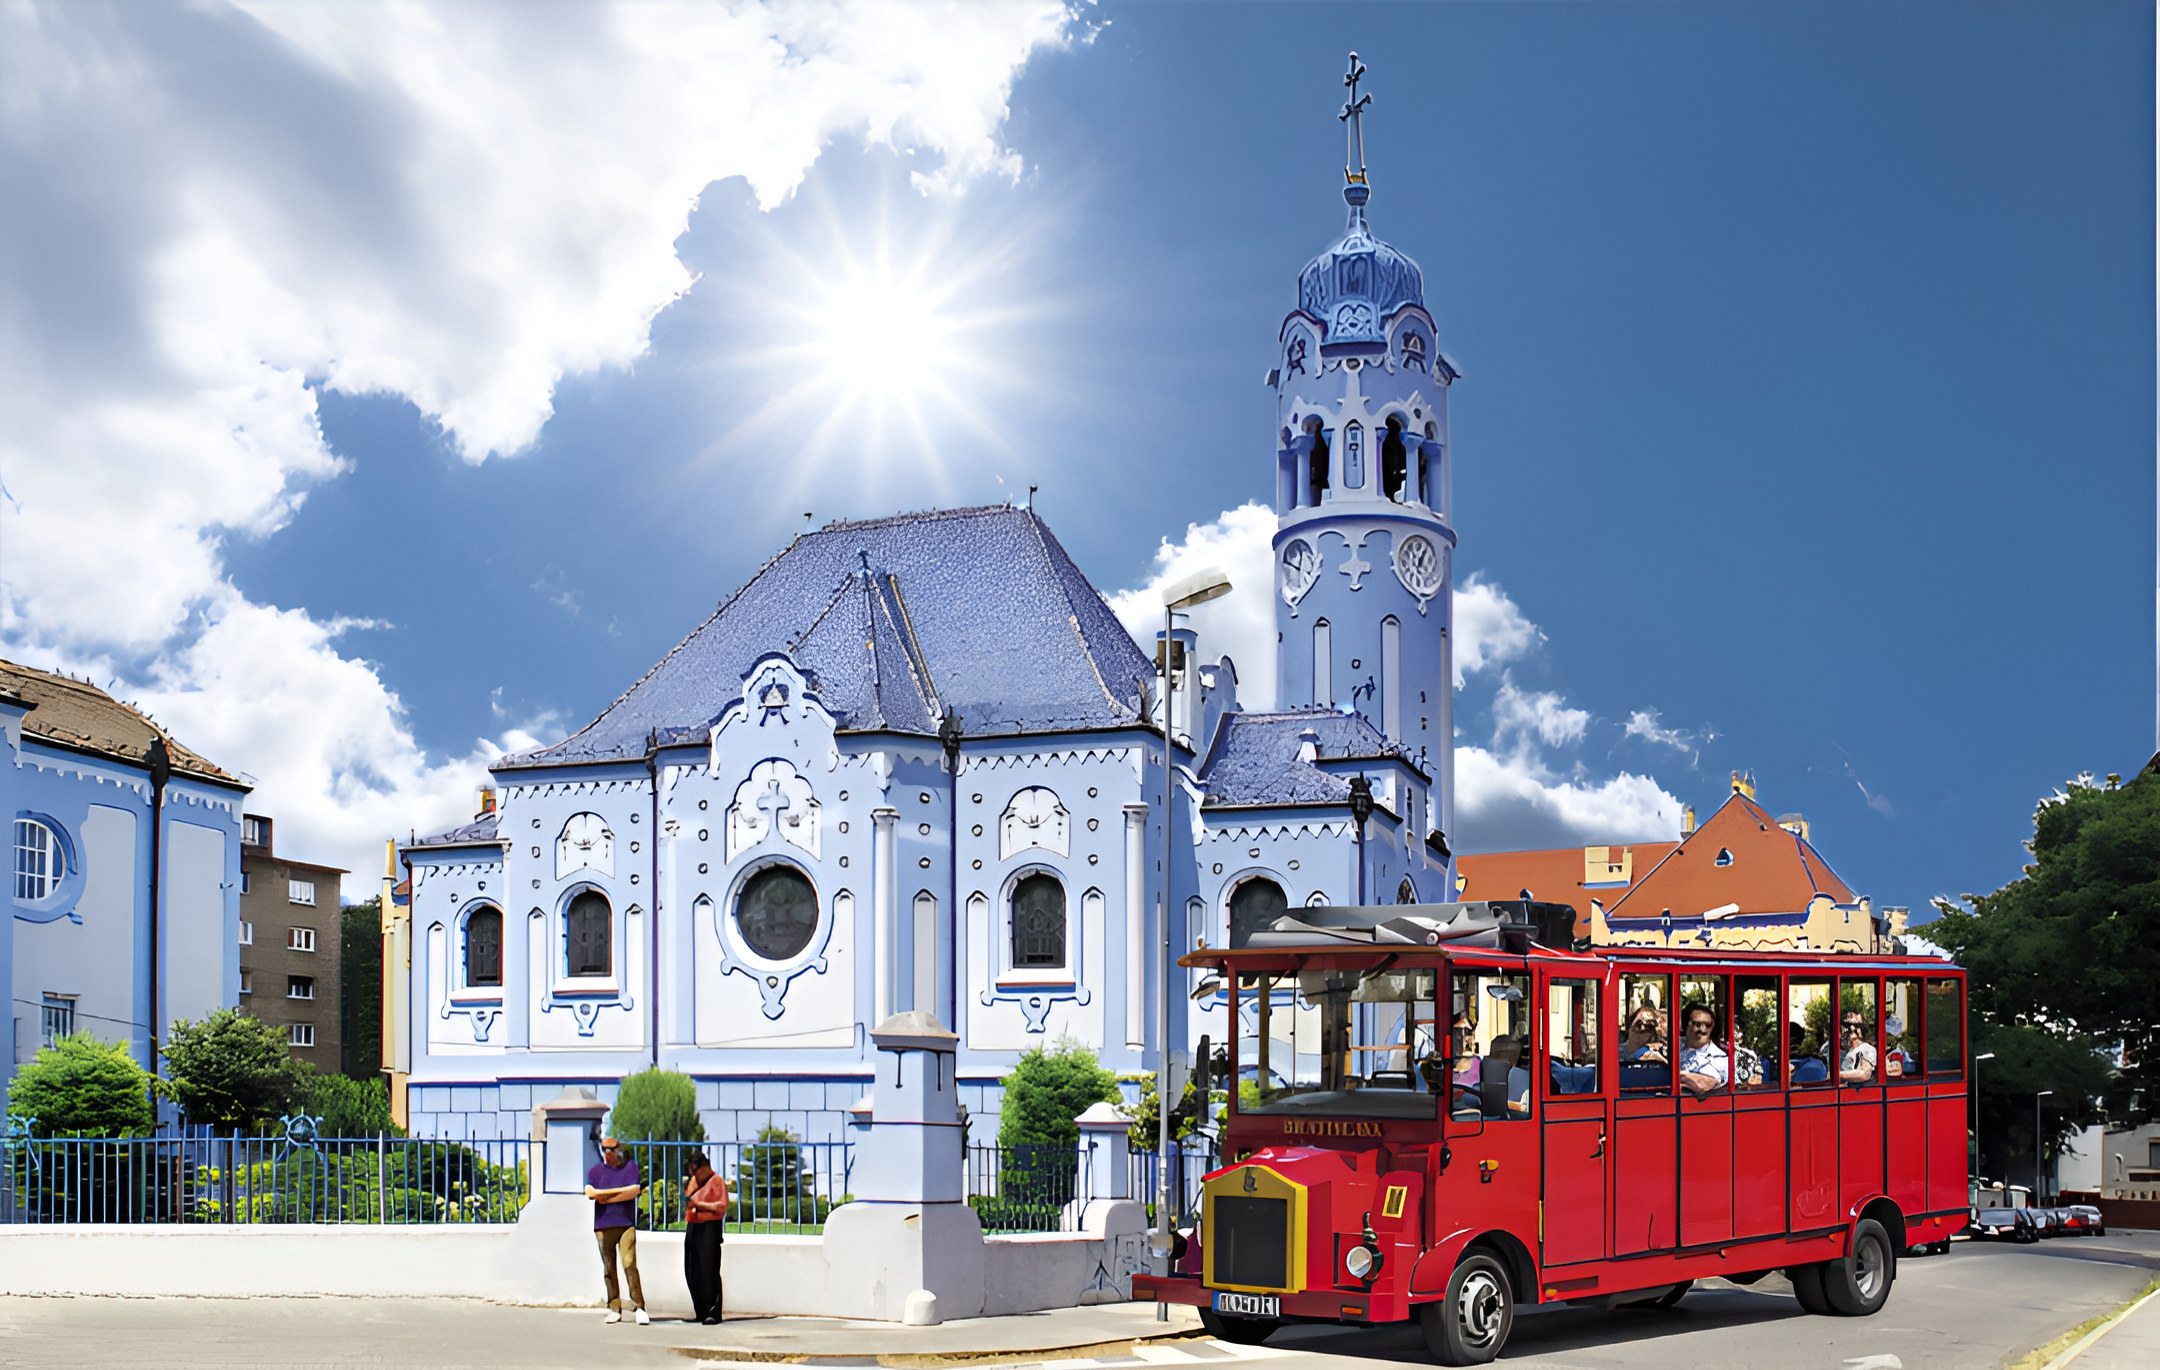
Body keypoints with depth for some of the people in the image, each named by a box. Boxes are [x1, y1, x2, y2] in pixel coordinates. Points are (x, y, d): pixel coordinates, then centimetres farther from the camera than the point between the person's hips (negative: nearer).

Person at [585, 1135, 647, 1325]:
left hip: (626, 1223, -2)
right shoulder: (595, 1171, 15)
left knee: (630, 1265, -12)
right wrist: (622, 1190, -8)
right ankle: (614, 1309, 4)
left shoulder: (631, 1167, 11)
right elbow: (591, 1192, -3)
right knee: (609, 1269, 0)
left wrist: (607, 1197, -4)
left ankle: (639, 1308, -12)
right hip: (603, 1225, 2)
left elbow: (635, 1191, -3)